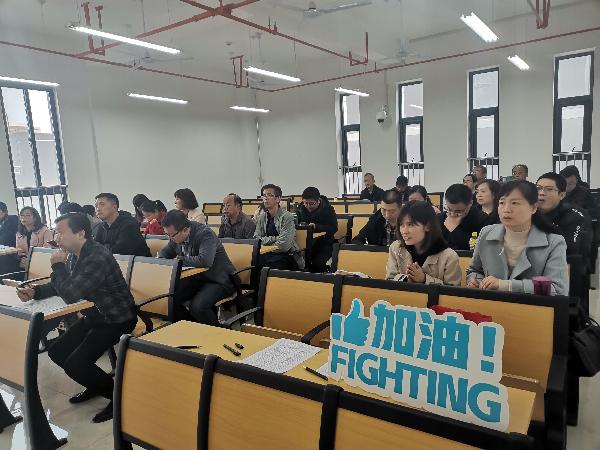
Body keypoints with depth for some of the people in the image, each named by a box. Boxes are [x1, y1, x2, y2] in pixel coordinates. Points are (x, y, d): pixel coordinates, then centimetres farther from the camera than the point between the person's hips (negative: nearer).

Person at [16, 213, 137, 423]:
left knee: (75, 364, -15)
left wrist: (58, 265, -15)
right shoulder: (74, 255, 3)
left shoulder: (98, 258, -28)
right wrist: (34, 291, -1)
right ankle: (97, 385, 28)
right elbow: (59, 286, 17)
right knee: (57, 352, 11)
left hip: (116, 320, -10)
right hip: (94, 316, 10)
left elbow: (70, 294, -29)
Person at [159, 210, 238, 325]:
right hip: (196, 278, 8)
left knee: (197, 307, -29)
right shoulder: (176, 236, 2)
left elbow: (205, 261, -37)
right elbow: (165, 252, 20)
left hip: (219, 280, -8)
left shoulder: (205, 233, -22)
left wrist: (180, 260, -23)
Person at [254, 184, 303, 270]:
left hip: (288, 256, -4)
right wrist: (275, 238, -12)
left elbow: (283, 246, -17)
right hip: (267, 255, 5)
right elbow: (256, 239, 0)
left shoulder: (287, 217, -9)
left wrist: (266, 241, -3)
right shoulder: (261, 217, 9)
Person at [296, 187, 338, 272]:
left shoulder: (328, 209, -4)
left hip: (324, 243, -3)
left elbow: (333, 228, -14)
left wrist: (316, 227, -26)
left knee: (318, 263, -29)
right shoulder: (301, 209, 8)